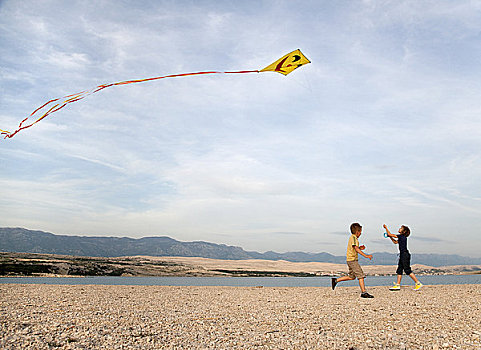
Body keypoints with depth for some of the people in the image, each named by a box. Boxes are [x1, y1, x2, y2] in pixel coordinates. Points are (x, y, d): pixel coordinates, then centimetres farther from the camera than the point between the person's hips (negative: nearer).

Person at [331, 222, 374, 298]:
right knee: (361, 275, -10)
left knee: (352, 277, 17)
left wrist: (360, 248, 10)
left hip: (350, 260, 10)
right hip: (352, 260, -10)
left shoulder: (352, 237, 18)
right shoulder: (354, 237, -13)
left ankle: (335, 280, 21)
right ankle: (364, 292, -10)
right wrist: (366, 255, -24)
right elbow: (356, 249, -22)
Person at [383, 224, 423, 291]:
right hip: (402, 255, 10)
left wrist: (386, 227, 3)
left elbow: (389, 234, -9)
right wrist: (390, 237, 25)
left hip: (405, 255, -10)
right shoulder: (402, 237, 14)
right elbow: (395, 242, 31)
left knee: (408, 270, -7)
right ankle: (398, 285, 11)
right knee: (399, 270, 9)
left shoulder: (401, 236, -12)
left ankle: (418, 283, -1)